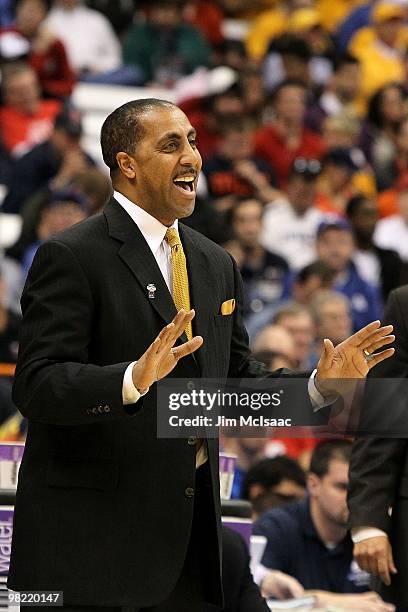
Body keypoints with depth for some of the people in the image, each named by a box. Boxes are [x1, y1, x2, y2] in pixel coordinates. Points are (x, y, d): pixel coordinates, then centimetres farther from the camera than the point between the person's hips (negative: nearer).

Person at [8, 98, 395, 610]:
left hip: (189, 525, 7)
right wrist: (133, 379, -32)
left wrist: (321, 385, 4)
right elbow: (36, 386, -17)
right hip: (93, 528, -7)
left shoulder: (217, 265, 16)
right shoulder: (70, 257, -8)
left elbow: (237, 380, 21)